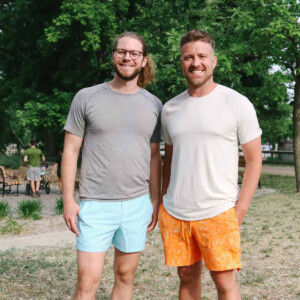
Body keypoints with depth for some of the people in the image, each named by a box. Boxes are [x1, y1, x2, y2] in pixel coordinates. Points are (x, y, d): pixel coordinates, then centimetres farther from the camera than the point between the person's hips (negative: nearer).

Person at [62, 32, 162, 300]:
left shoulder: (154, 105, 7)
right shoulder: (86, 98, -1)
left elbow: (154, 157, 12)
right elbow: (71, 151, 0)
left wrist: (156, 202, 10)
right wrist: (68, 200, -5)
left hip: (137, 205, 3)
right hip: (95, 205, -2)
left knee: (125, 276, 12)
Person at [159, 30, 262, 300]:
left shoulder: (237, 104, -4)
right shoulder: (170, 109, 8)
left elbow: (254, 159, -1)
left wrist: (240, 209, -7)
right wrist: (164, 202, 12)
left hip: (218, 214, -4)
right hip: (174, 214, 4)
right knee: (187, 277, 13)